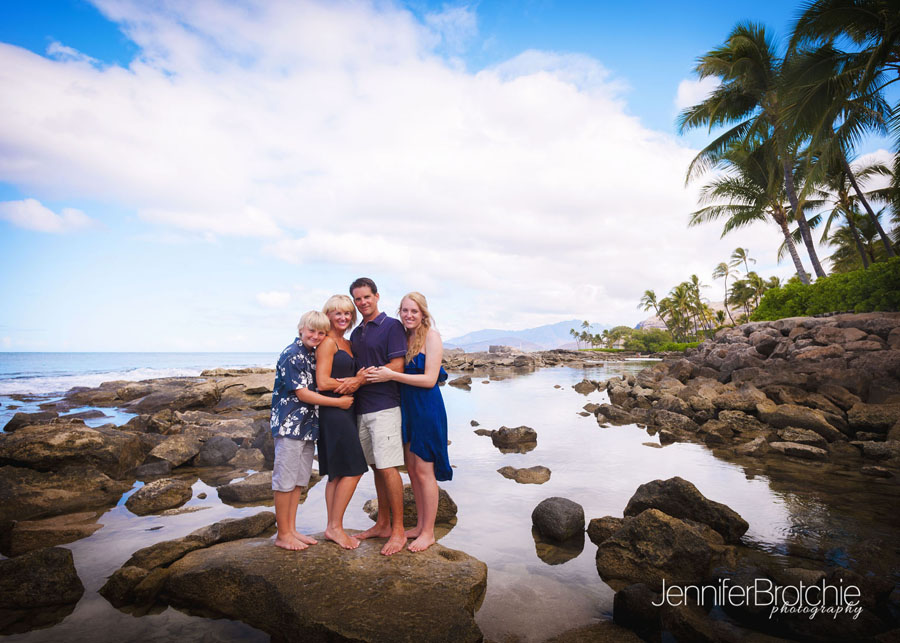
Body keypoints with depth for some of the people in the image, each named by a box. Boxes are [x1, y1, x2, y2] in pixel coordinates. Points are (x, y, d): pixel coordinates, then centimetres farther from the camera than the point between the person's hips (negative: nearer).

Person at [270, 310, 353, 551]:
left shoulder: (315, 354, 11)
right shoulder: (292, 355, -14)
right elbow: (302, 393, -17)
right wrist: (339, 402, -13)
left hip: (308, 425, 8)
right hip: (290, 424, -8)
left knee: (299, 479, 14)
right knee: (285, 479, 2)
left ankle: (291, 529, 26)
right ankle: (283, 534, 15)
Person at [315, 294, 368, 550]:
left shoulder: (347, 343, 16)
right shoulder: (328, 342, -10)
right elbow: (322, 383, -16)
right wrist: (355, 381, -8)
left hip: (346, 411, 9)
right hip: (333, 411, -9)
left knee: (338, 473, 12)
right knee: (353, 469, -6)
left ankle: (333, 527, 21)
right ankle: (335, 526, 8)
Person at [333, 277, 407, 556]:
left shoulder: (392, 326, -4)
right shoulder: (356, 333, 18)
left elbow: (397, 366, -12)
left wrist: (360, 380, -14)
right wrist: (356, 378, -3)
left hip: (384, 407, -7)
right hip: (361, 408, 7)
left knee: (388, 468, -7)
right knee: (376, 467, 13)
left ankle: (398, 531, 3)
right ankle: (382, 524, 23)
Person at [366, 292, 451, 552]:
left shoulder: (431, 336, -11)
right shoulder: (403, 337, 9)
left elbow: (430, 379, -17)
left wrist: (392, 375, -20)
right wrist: (378, 373, 0)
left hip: (427, 408, -7)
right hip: (407, 408, 7)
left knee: (424, 471, 0)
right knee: (411, 468, 14)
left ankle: (428, 532, 15)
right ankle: (420, 525, 29)